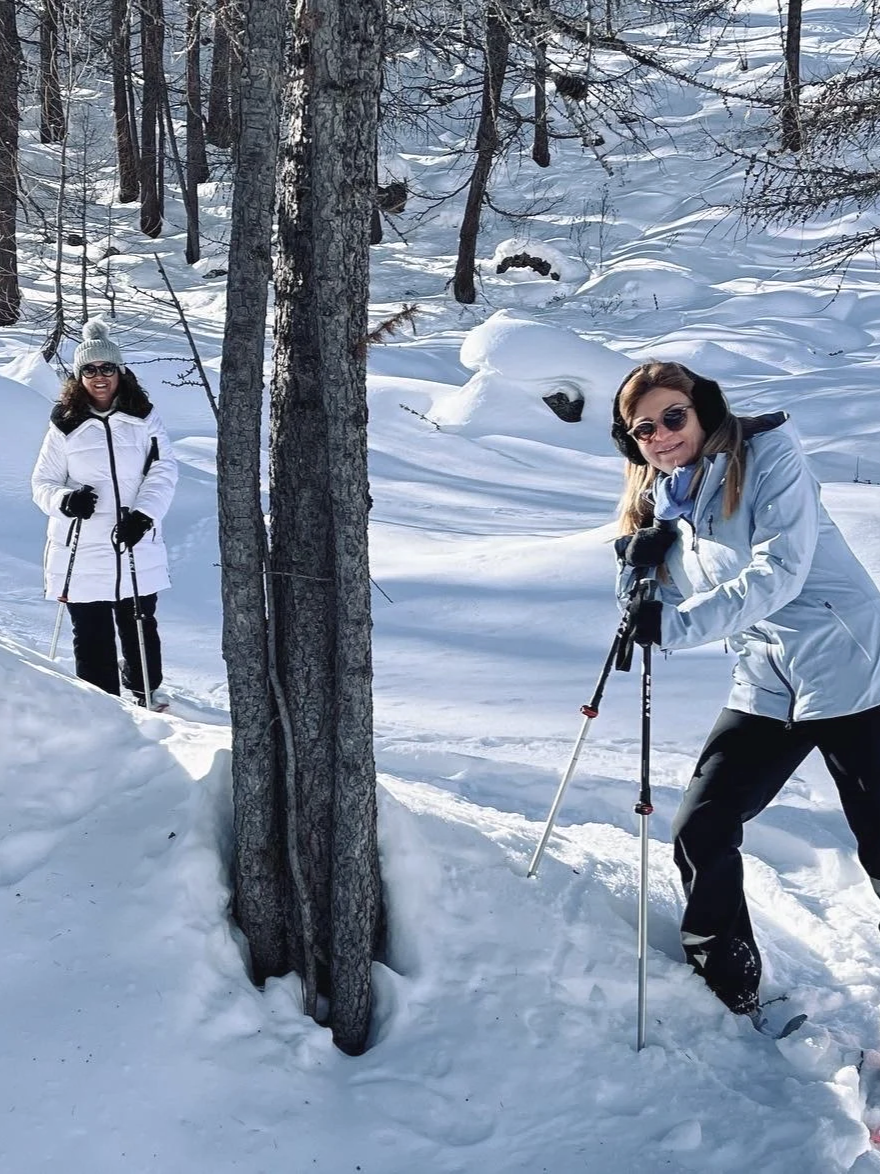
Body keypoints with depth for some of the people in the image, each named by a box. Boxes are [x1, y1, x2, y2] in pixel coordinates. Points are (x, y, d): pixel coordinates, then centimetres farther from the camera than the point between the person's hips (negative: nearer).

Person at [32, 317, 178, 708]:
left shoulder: (143, 419, 4)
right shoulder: (64, 425, 3)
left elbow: (163, 472, -3)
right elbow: (43, 482, 6)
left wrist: (143, 514, -18)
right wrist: (65, 499, -16)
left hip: (136, 546, 1)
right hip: (81, 551, 0)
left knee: (140, 626, 12)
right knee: (91, 635, 4)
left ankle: (145, 690, 34)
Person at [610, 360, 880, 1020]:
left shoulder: (767, 453, -10)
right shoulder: (658, 499, 9)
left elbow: (780, 572, -21)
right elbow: (656, 608, 9)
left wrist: (675, 625, -27)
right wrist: (638, 562, -11)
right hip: (766, 687, 7)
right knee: (700, 834, 5)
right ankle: (728, 994, 24)